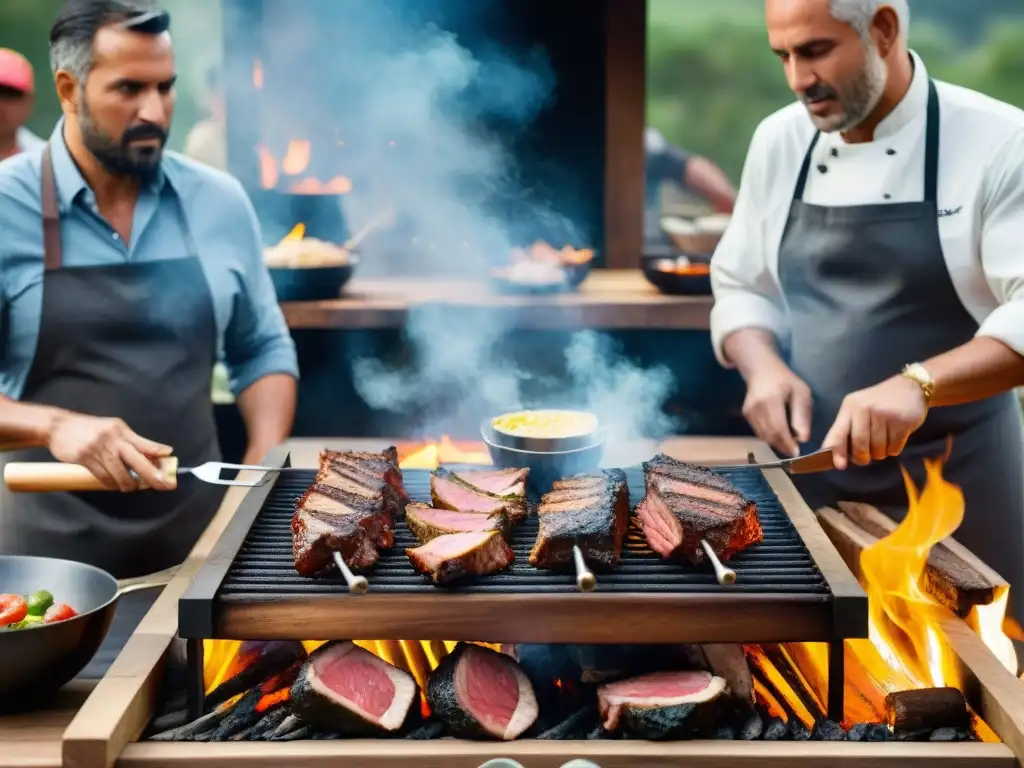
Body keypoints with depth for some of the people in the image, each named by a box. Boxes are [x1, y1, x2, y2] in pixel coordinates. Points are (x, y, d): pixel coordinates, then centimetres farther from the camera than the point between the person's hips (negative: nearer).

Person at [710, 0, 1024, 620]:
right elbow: (742, 287, 12)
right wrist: (764, 366, -8)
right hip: (810, 474, 4)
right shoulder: (779, 141, 5)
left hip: (952, 482, -4)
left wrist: (917, 384, -32)